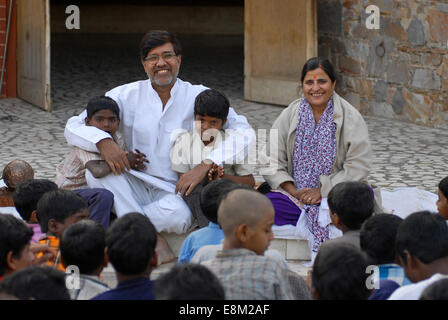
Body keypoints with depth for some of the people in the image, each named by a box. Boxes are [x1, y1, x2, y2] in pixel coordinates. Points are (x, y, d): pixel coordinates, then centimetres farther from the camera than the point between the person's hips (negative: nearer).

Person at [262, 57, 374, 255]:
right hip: (296, 195, 1)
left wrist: (323, 190, -14)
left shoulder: (350, 117, 1)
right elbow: (272, 162, 3)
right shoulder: (289, 116, 8)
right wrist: (294, 191, -12)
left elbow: (359, 166, -6)